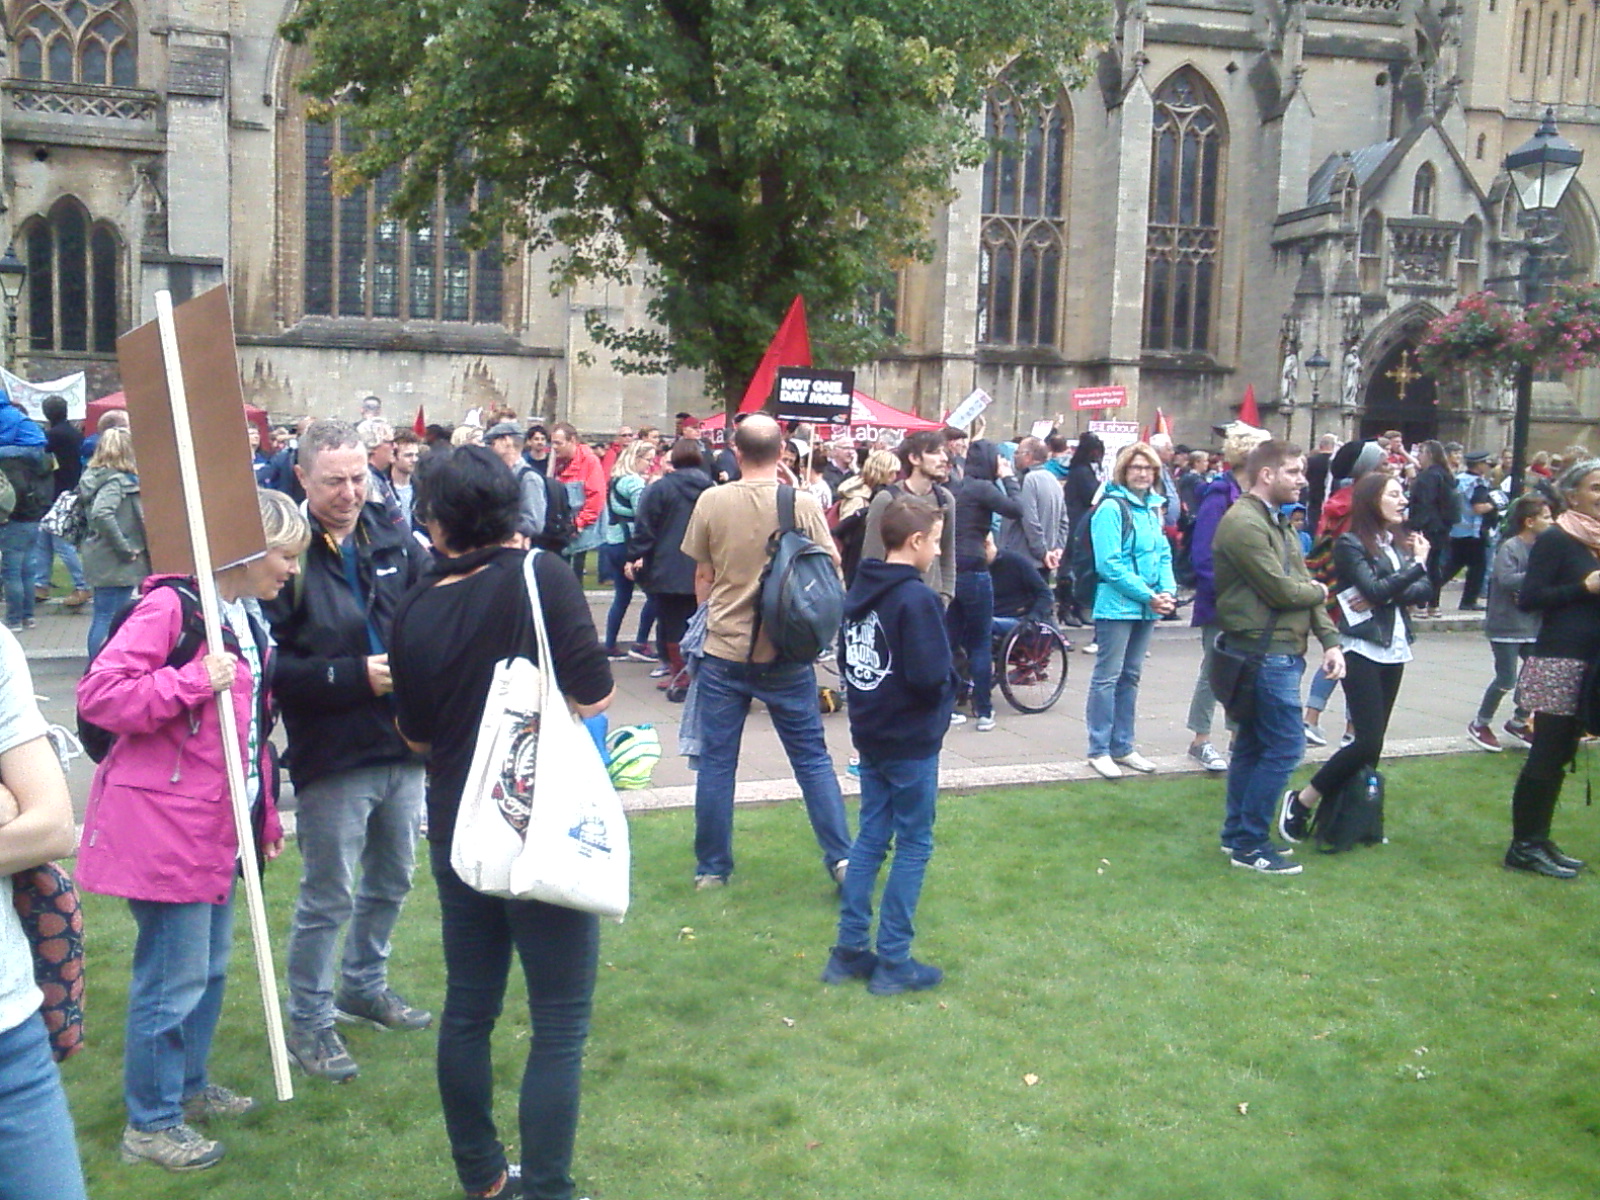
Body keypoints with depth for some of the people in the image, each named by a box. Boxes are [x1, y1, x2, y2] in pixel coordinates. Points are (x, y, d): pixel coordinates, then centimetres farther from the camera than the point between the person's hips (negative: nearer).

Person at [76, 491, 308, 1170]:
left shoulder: (250, 618, 13)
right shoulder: (171, 606, -16)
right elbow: (98, 694, -20)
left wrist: (266, 813, 21)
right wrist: (193, 683, -26)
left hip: (220, 826, 9)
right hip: (164, 824, -9)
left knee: (210, 966, 20)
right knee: (174, 977, -1)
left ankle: (190, 1087, 38)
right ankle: (150, 1124, 15)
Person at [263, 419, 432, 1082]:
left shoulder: (394, 541, 2)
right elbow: (271, 666, -17)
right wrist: (354, 676, -21)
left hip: (402, 746, 6)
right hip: (331, 755, -6)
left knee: (391, 881, 22)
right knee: (326, 898, 6)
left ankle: (364, 986, 44)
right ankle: (308, 1020, 25)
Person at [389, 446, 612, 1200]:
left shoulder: (415, 613, -1)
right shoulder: (540, 576, -14)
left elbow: (417, 737, 9)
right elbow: (595, 697, -16)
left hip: (457, 832, 5)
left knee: (468, 1009, 16)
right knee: (559, 1022, 4)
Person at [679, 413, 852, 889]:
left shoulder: (711, 501, -5)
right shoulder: (803, 505, -7)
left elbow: (702, 577, 4)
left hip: (723, 649, 0)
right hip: (786, 654, 0)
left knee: (716, 761, 9)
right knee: (812, 758, 10)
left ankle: (711, 868, 16)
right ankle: (841, 858, 10)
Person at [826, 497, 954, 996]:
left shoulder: (859, 591, 5)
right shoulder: (918, 598, -20)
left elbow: (845, 659, 12)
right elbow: (930, 676, -25)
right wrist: (950, 686, -5)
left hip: (869, 735, 8)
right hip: (911, 741, -8)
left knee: (870, 836, 15)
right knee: (914, 844, 3)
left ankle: (849, 951, 19)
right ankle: (893, 963, 9)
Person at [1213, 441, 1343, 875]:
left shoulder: (1279, 524, 17)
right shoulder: (1244, 524, -16)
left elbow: (1306, 585, 13)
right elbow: (1281, 590, -20)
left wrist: (1330, 640, 1)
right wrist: (1317, 591, 1)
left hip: (1279, 652, 10)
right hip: (1264, 652, -10)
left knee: (1252, 746, 15)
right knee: (1284, 747, -8)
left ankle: (1237, 835, 24)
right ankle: (1249, 844, -1)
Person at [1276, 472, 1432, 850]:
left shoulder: (1399, 543, 13)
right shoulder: (1350, 544, -7)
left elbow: (1424, 590, 3)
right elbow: (1375, 589, -18)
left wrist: (1387, 594, -14)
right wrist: (1417, 564, -12)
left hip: (1394, 651, 7)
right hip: (1362, 651, -7)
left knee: (1374, 741, 8)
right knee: (1368, 741, -12)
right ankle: (1301, 801, 1)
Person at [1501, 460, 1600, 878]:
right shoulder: (1555, 540, -9)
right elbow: (1529, 598, -15)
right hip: (1557, 660, -8)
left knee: (1560, 755, 12)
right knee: (1546, 756, -4)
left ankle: (1538, 839, 21)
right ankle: (1523, 847, 5)